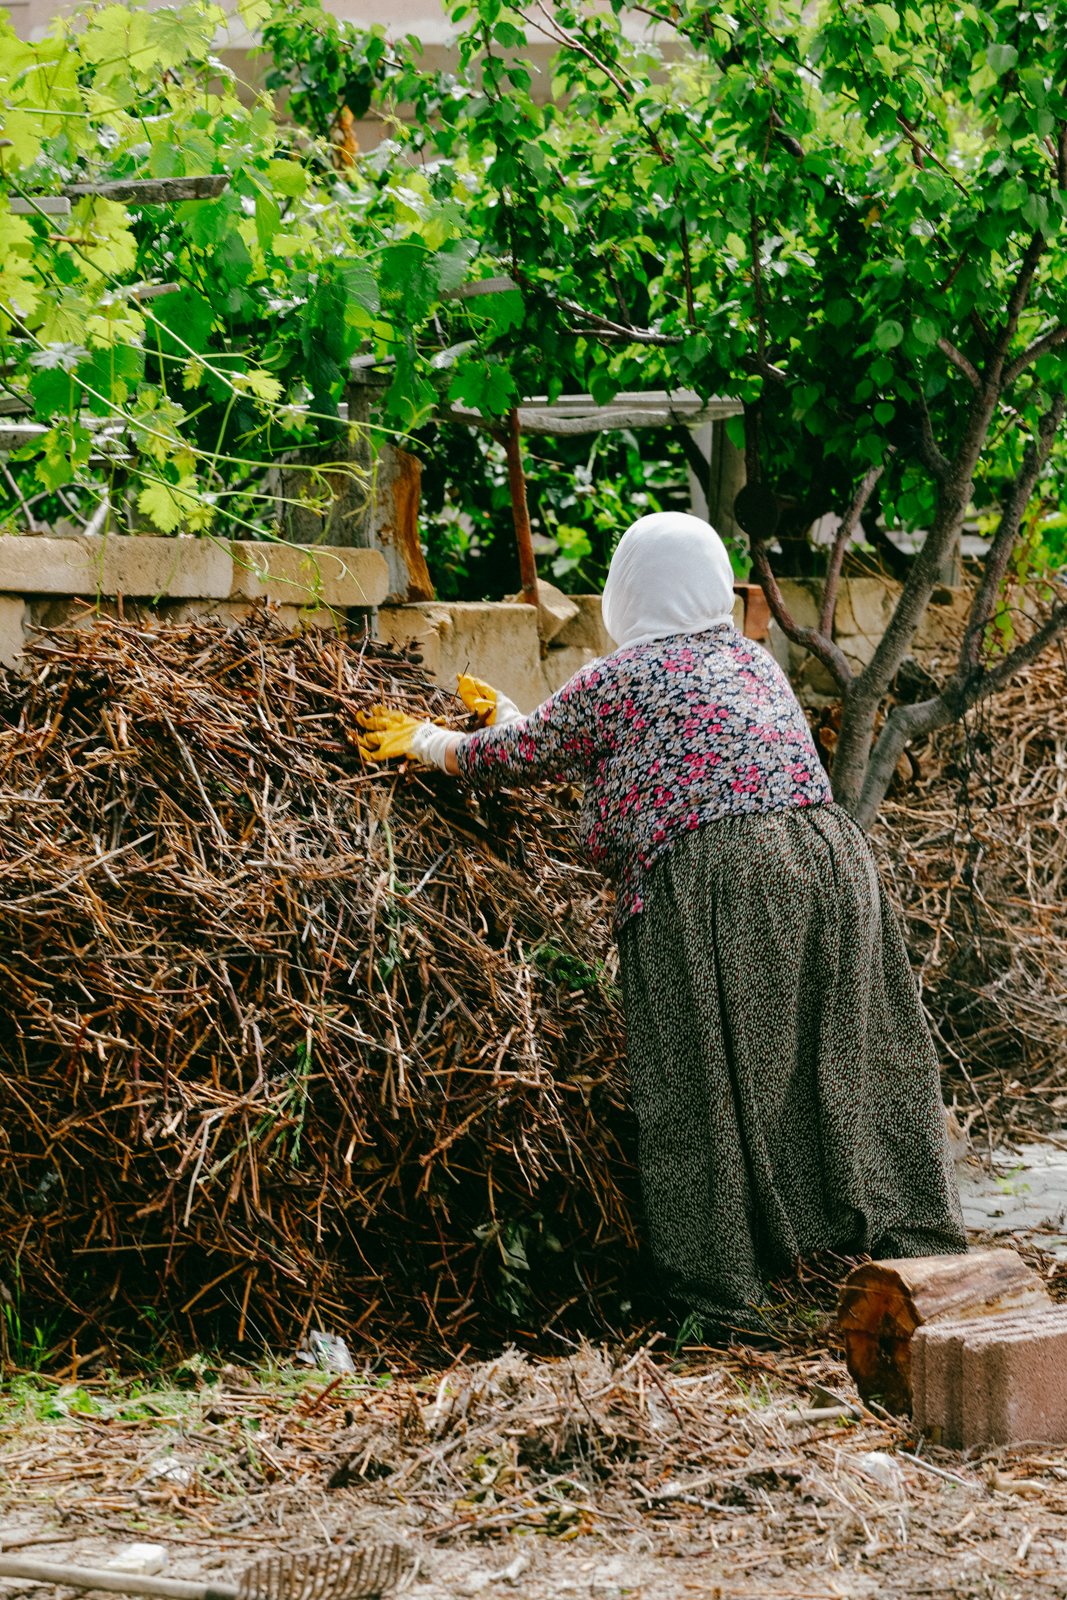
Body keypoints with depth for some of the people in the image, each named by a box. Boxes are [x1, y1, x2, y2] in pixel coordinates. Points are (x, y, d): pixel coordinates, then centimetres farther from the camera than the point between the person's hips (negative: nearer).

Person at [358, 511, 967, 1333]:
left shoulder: (616, 681, 3)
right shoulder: (755, 661, 22)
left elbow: (515, 756, 16)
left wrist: (427, 741, 34)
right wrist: (515, 716, 46)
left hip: (712, 887, -6)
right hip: (830, 863, 6)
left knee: (705, 1080, 3)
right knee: (848, 1061, 14)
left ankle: (722, 1284, 7)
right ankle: (910, 1242, 18)